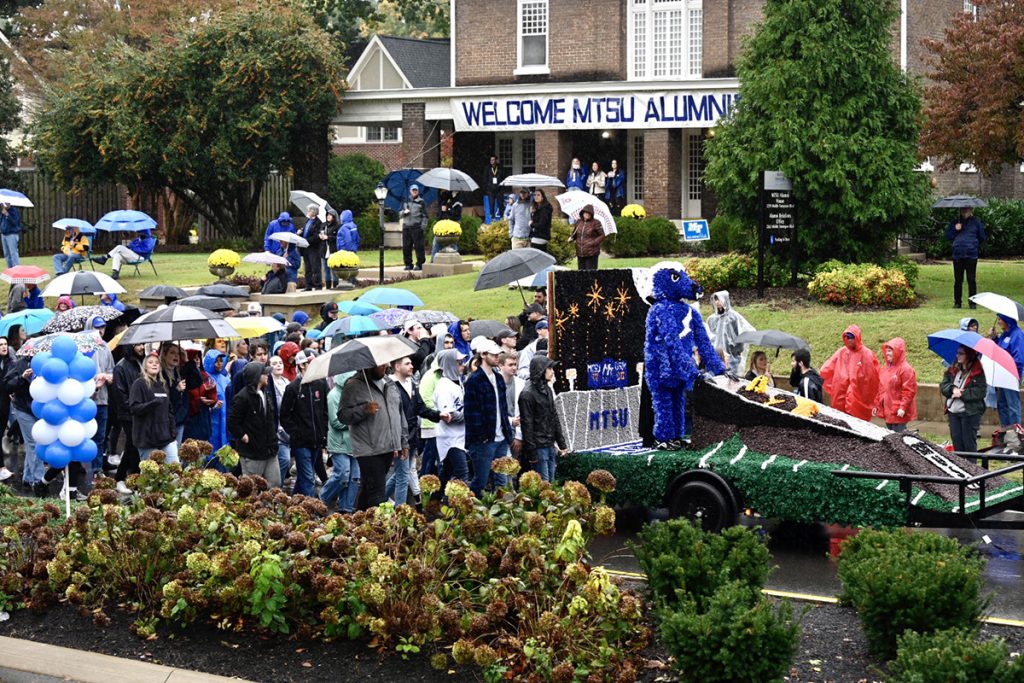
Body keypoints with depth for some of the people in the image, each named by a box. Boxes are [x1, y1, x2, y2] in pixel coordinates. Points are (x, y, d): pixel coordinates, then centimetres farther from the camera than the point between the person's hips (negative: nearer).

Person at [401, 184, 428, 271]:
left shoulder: (421, 202, 4)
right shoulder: (405, 202, 16)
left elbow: (424, 216, 3)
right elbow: (400, 214, 19)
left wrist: (423, 227, -6)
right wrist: (404, 212, -4)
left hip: (417, 227, -4)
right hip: (406, 227, 4)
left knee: (418, 246, -6)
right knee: (406, 247, 4)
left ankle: (419, 264, -1)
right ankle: (408, 264, 12)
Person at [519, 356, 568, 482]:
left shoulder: (548, 390, 12)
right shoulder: (528, 394, -14)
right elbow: (527, 425, -15)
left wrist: (562, 444, 15)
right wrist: (531, 453, -16)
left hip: (550, 446, 8)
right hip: (538, 447, -8)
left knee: (551, 481, 11)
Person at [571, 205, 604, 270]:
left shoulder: (595, 223, -3)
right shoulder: (578, 222, 11)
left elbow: (602, 236, -3)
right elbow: (574, 233, 23)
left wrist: (594, 242, -16)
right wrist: (571, 238, 1)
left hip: (591, 254, -5)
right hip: (580, 254, 5)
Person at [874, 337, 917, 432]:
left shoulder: (905, 369, -12)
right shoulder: (884, 368, 13)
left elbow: (909, 391, -15)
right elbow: (880, 389, 20)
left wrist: (903, 407, -20)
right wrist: (877, 405, 18)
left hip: (899, 413, -8)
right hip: (887, 411, 8)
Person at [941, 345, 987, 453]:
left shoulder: (978, 372, -9)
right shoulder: (953, 369, 11)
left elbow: (980, 391, -17)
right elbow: (943, 386, 7)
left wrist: (962, 394, -19)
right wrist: (952, 389, -13)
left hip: (970, 413, -6)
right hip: (953, 412, 6)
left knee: (969, 444, -1)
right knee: (957, 443, 12)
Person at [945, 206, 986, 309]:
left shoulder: (975, 222, 6)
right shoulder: (955, 222, 13)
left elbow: (982, 237, 13)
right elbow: (948, 236, 10)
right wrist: (955, 230, -3)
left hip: (971, 254, -2)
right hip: (958, 255, 2)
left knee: (971, 279, -1)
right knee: (958, 280, 5)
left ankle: (972, 302, 6)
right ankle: (957, 302, 12)